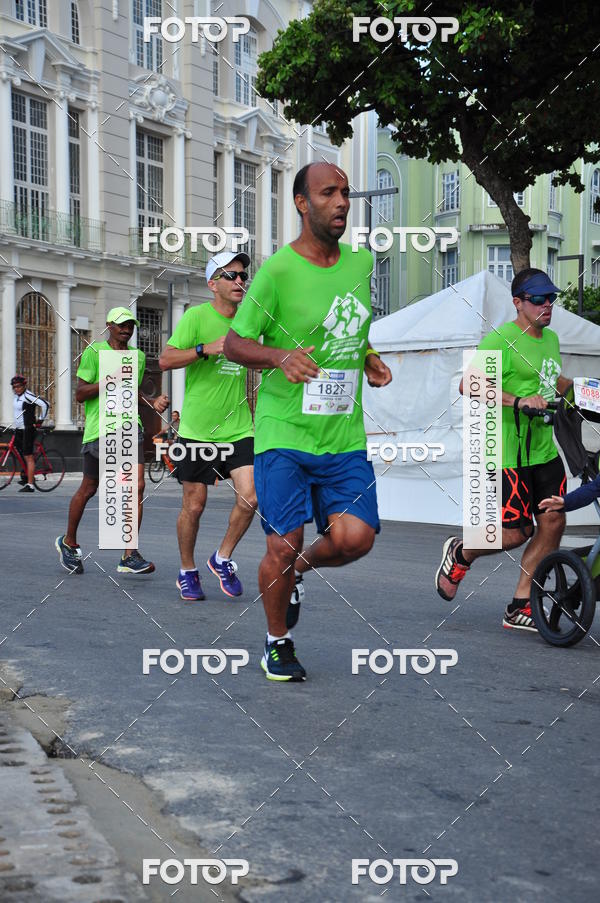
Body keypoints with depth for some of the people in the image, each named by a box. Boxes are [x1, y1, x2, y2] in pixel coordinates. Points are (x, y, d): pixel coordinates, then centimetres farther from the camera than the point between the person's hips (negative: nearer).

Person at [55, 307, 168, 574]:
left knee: (137, 486, -12)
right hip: (99, 429, -4)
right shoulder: (94, 351, -2)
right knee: (88, 489, 8)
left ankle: (130, 556, -12)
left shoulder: (138, 356, 15)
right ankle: (68, 542, 31)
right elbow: (80, 394, -5)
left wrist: (154, 402, 8)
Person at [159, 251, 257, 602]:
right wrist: (206, 348, -26)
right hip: (197, 429, -4)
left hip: (238, 429, 4)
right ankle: (187, 571, 24)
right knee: (194, 505, 3)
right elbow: (165, 361, -14)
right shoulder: (197, 316, -7)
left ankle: (223, 558, 11)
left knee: (250, 496, -12)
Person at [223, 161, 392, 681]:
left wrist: (370, 360, 9)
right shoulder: (278, 270, -8)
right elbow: (234, 343, -3)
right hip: (284, 432, -4)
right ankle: (278, 642, 22)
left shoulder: (362, 263, 10)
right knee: (282, 546, -4)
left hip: (344, 437, 4)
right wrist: (280, 356, -21)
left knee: (355, 537, -11)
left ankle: (302, 567, 24)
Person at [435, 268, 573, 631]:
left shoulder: (551, 338, 15)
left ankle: (520, 608, 9)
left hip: (544, 449, 8)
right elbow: (469, 384, -25)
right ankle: (461, 553, 25)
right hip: (508, 453, -8)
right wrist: (518, 400, -33)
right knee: (516, 533, -6)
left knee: (553, 522, 0)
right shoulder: (500, 339, -13)